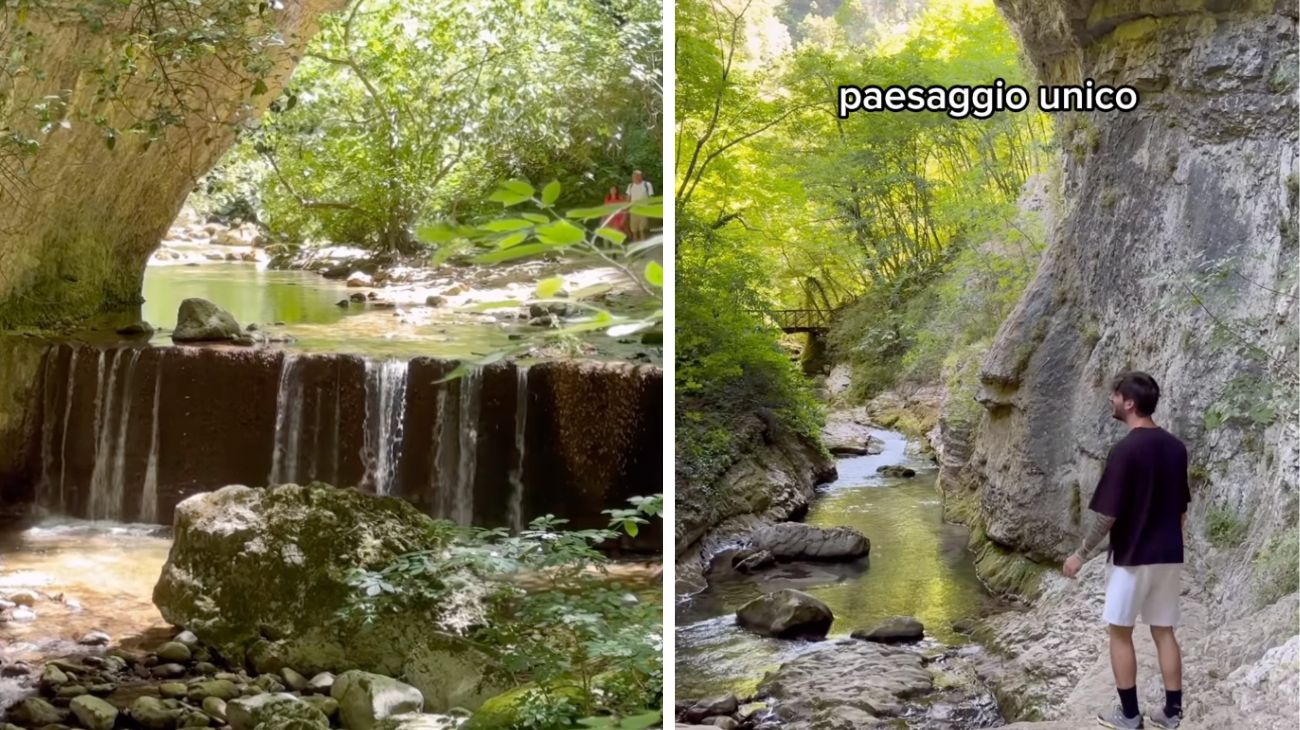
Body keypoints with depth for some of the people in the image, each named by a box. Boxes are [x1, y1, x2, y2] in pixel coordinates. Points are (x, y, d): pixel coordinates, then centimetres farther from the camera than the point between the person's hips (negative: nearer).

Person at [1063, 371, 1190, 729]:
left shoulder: (1125, 450, -18)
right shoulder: (1175, 447, 5)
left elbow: (1107, 515, -18)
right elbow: (1182, 508, 13)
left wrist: (1081, 555, -7)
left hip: (1132, 556, -7)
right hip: (1169, 556, 7)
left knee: (1120, 632, 5)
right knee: (1164, 631, 12)